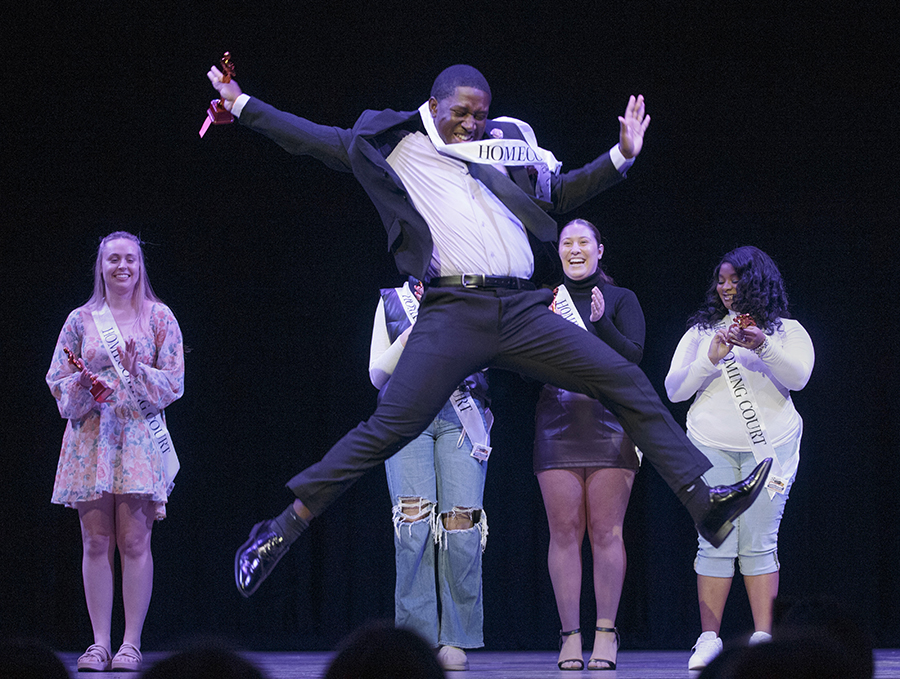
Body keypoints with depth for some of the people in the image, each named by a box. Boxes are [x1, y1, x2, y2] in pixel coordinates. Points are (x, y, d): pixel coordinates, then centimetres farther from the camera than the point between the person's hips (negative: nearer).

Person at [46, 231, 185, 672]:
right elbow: (58, 383, 11)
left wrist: (138, 372, -15)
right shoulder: (80, 320, 11)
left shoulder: (158, 318, 6)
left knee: (134, 541, -7)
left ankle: (131, 642, -4)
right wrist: (81, 385, -10)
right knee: (96, 542, -1)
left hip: (138, 438, -2)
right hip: (90, 437, 2)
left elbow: (173, 384, 2)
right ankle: (99, 642, 2)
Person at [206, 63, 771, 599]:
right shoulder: (398, 148, 11)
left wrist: (620, 157, 21)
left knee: (628, 383, -4)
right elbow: (317, 140, 14)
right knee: (388, 429, -15)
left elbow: (560, 195, 32)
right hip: (454, 312, -4)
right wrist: (242, 105, 11)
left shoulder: (506, 146, 20)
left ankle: (704, 501, -2)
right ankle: (282, 531, -10)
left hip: (522, 311, 4)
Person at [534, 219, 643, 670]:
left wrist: (601, 323, -17)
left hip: (609, 424, -1)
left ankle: (606, 634, -5)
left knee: (606, 531, -7)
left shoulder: (621, 299, 10)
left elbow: (634, 357, -3)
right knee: (565, 531, -4)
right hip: (557, 425, 1)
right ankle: (570, 637, -3)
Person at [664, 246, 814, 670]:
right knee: (715, 543, -6)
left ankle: (763, 636, -5)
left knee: (759, 543, -6)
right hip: (711, 446, 1)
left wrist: (763, 346, -24)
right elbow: (674, 389, 8)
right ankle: (709, 638, -6)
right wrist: (711, 358, -7)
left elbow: (798, 377, -8)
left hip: (768, 446, -1)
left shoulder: (787, 331, 11)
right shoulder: (701, 331, 16)